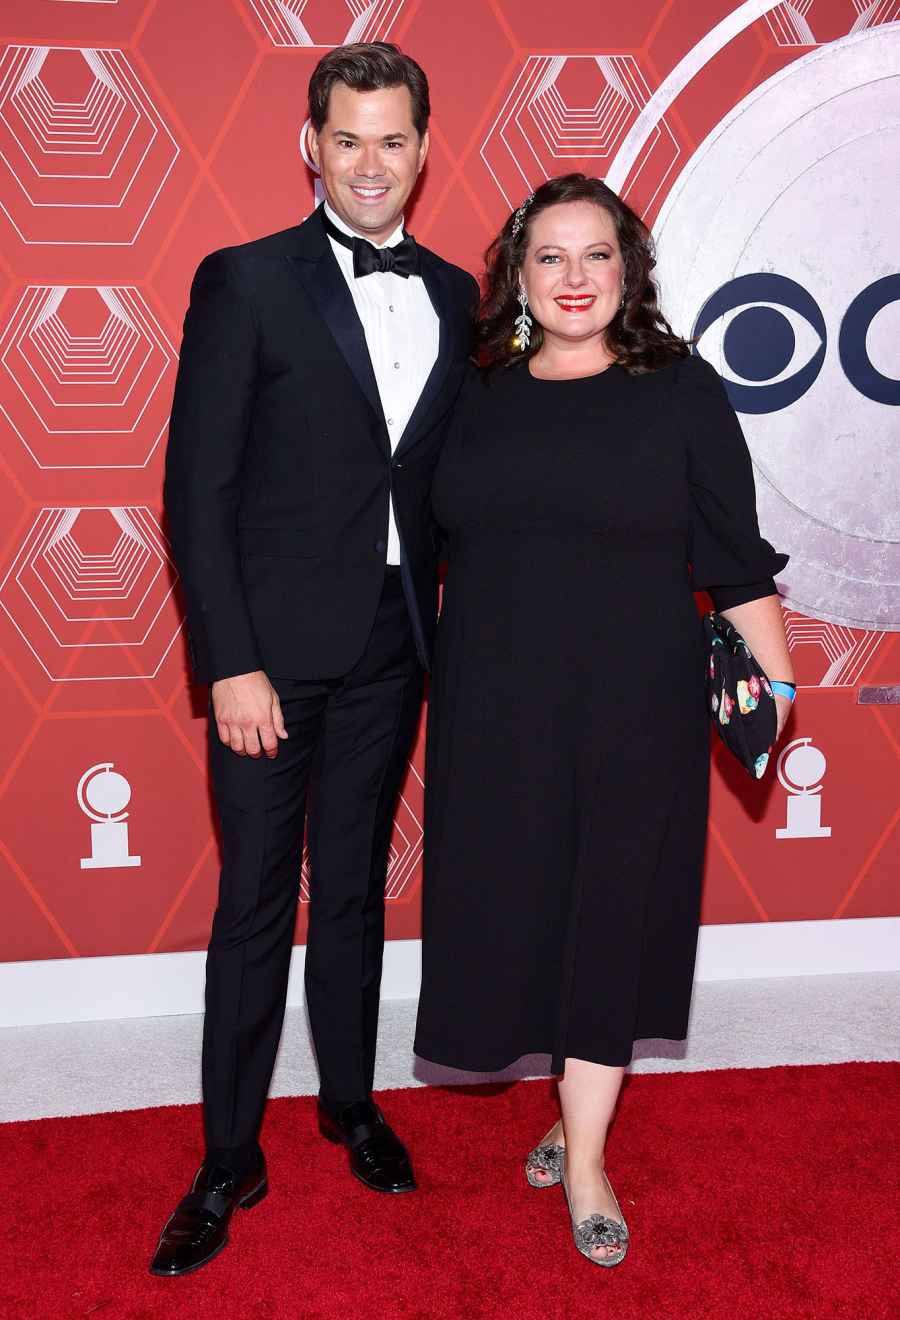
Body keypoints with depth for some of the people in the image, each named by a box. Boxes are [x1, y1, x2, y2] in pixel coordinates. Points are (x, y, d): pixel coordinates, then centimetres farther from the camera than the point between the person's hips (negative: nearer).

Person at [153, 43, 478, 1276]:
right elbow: (198, 489, -9)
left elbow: (451, 479, 12)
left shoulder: (453, 297, 9)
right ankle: (229, 1160, 19)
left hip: (389, 650, 4)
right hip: (275, 649, -4)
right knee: (256, 901, 5)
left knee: (356, 887, 16)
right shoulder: (244, 282, -5)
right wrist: (230, 662, -14)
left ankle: (352, 1103, 34)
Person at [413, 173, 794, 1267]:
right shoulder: (479, 398, 7)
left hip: (631, 708, -3)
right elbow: (442, 542, 15)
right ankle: (578, 1103, 34)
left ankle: (585, 1157, 20)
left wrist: (778, 688, -1)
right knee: (513, 907, 9)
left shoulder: (681, 392, -2)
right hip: (495, 711, 3)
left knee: (609, 913, 5)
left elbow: (737, 560, 0)